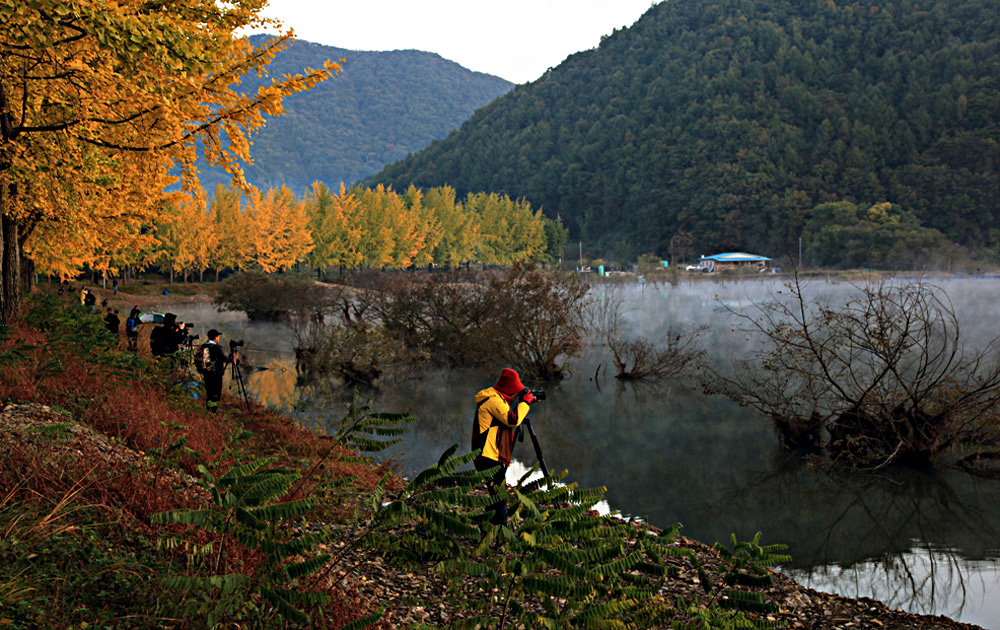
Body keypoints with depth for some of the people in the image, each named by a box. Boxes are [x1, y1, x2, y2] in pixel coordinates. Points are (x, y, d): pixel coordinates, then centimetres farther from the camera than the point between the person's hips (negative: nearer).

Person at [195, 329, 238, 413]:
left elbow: (197, 360, 11)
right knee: (216, 394, 0)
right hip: (216, 375, -7)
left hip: (206, 375, 7)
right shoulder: (216, 348, -15)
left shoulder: (202, 347, 6)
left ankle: (207, 411, 20)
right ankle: (213, 412, -1)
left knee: (208, 393, 16)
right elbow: (224, 359, -16)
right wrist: (233, 358, 0)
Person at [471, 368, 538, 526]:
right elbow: (513, 420, -21)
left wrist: (524, 402, 17)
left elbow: (508, 418, 28)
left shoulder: (497, 398, 19)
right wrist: (525, 402, -8)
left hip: (494, 457, 11)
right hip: (489, 457, -11)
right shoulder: (493, 399, -13)